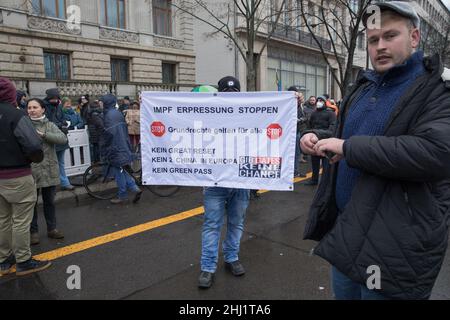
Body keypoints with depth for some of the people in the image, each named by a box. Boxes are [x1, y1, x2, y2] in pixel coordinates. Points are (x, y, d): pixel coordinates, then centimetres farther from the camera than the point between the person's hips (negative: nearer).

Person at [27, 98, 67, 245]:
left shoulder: (50, 125, 5)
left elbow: (63, 139, -11)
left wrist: (44, 135, -19)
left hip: (49, 170, 2)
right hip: (31, 170, -2)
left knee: (49, 201, 14)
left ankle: (52, 228, 28)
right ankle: (33, 231, 23)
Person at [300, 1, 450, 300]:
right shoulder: (364, 88, 13)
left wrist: (348, 147, -23)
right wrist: (319, 140, 2)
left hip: (395, 243, -7)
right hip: (345, 228, 7)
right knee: (342, 292, 22)